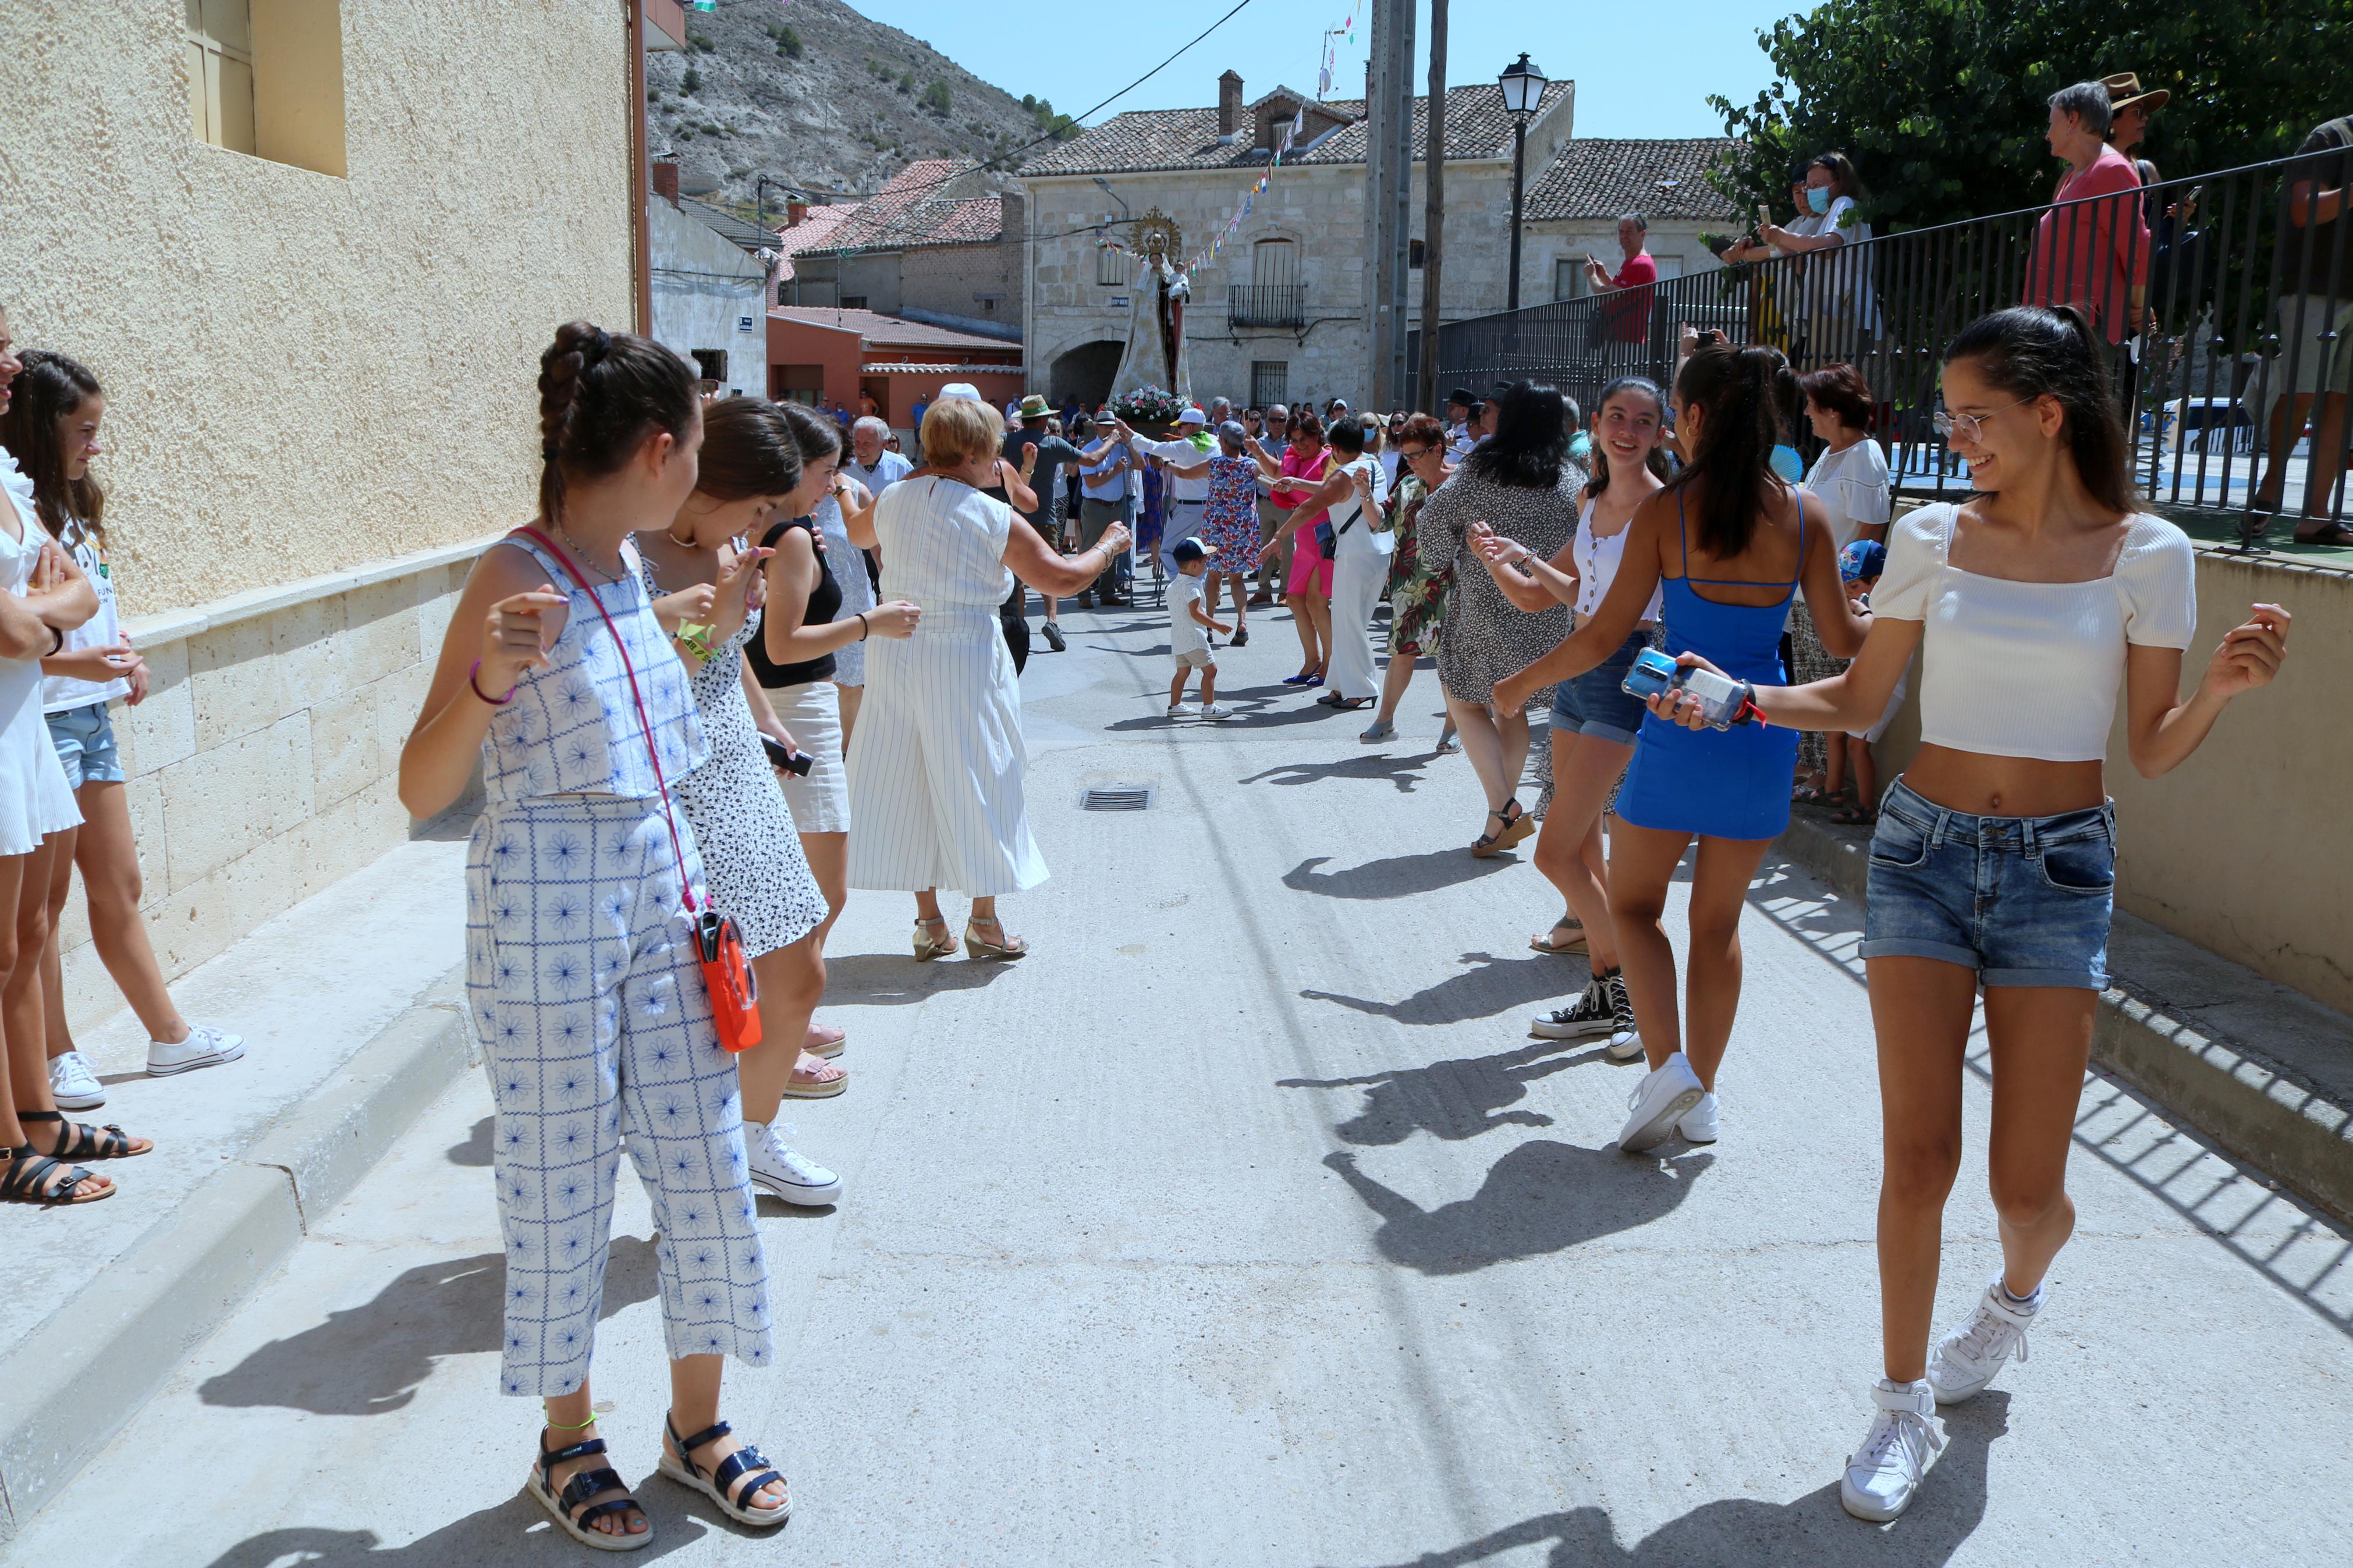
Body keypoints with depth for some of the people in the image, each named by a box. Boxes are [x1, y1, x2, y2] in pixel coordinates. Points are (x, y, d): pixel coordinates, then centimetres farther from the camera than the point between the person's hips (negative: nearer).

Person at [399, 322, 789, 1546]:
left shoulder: (624, 566, 8)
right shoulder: (515, 579, -15)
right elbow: (423, 793, -17)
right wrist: (490, 679, -30)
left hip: (663, 895, 7)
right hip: (548, 909, -7)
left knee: (706, 1162, 10)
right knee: (563, 1180, 8)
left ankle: (696, 1425, 29)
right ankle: (566, 1443, 29)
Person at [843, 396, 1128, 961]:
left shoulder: (893, 500, 3)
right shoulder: (994, 518, -11)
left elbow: (858, 534, 26)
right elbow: (1061, 578, -10)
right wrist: (1110, 543, 9)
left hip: (895, 654, 5)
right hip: (964, 658, -5)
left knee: (907, 782, 12)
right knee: (978, 784, 8)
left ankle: (929, 922, 18)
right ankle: (984, 920, 16)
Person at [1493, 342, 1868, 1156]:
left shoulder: (1666, 509, -11)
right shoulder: (1802, 514, -1)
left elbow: (1604, 635, -11)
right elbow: (1845, 639, 2)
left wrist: (1524, 681, 5)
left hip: (1680, 725, -4)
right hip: (1764, 730, 4)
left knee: (1634, 903, 14)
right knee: (1719, 921, 16)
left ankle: (1667, 1066, -3)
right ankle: (1700, 1095, 22)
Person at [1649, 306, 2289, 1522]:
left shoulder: (2145, 555, -3)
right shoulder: (1935, 538, 1)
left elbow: (2153, 751, -1)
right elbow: (1860, 701, 8)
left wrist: (2222, 689, -20)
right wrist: (1737, 700, -7)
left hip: (2058, 872, -1)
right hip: (1924, 852, 1)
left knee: (2025, 1184, 2)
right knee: (1918, 1155, -2)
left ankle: (2020, 1287, 39)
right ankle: (1904, 1406, 16)